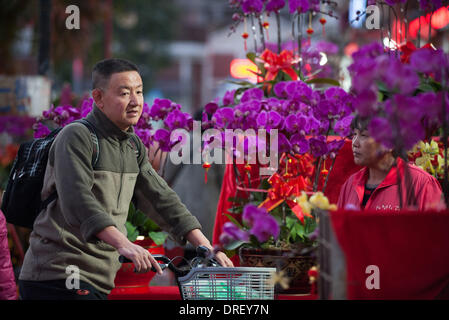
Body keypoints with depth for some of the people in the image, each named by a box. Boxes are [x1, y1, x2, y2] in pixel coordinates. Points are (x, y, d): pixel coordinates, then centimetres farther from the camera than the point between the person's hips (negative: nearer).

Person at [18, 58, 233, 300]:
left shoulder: (133, 146, 17)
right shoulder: (76, 137, -10)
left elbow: (161, 199, 17)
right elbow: (77, 200, -24)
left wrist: (206, 247, 7)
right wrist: (123, 244, -37)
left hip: (96, 280, 8)